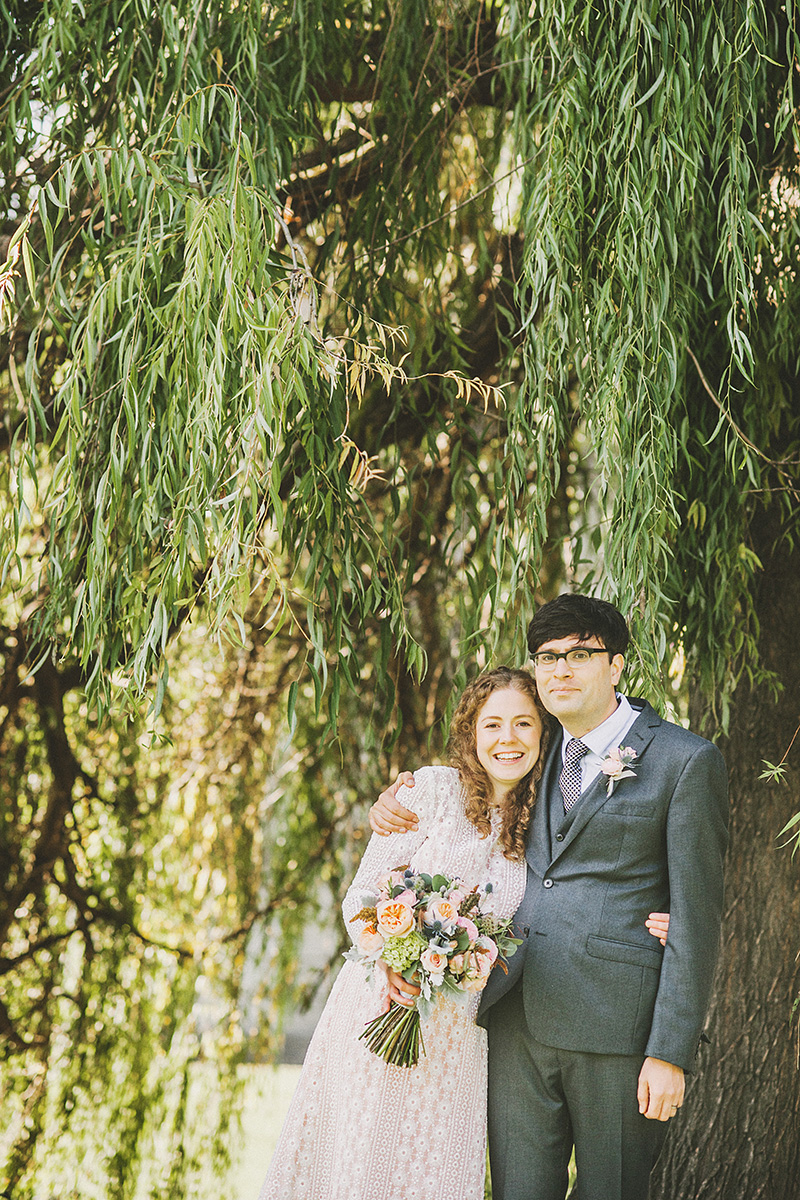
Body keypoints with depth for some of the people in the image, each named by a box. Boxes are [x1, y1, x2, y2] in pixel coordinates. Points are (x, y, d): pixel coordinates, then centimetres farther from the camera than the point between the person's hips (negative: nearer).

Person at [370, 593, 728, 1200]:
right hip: (520, 1018, 5)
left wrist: (670, 1053, -12)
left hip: (617, 1026, -5)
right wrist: (399, 799, 13)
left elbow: (695, 917, -7)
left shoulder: (687, 761, -4)